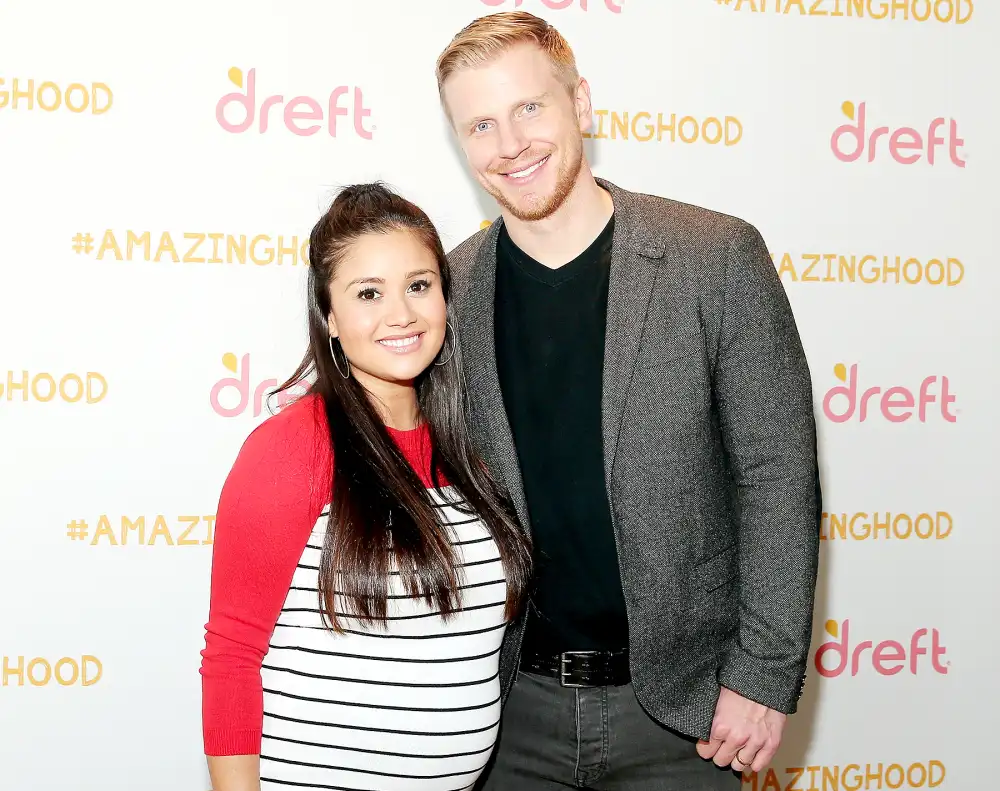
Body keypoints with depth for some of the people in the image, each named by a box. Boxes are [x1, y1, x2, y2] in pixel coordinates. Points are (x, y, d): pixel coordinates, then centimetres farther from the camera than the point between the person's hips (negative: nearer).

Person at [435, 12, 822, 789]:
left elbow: (779, 476, -7)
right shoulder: (449, 290, -1)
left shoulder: (719, 257, -8)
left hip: (677, 700, -2)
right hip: (513, 703, 2)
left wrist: (765, 675, -10)